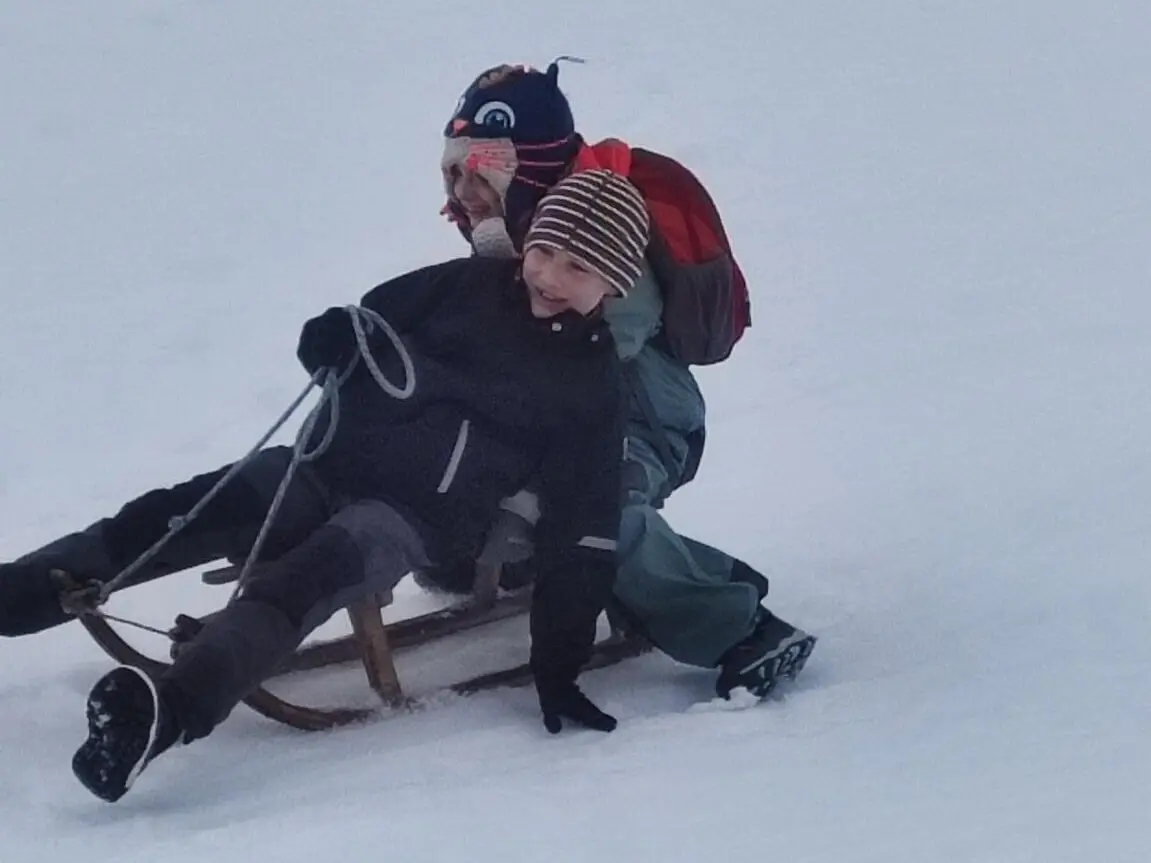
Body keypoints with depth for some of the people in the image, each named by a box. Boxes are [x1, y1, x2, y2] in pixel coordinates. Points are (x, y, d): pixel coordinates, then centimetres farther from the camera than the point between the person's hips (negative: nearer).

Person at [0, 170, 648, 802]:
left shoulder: (592, 385, 0)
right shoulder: (467, 288, 7)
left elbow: (584, 530, -2)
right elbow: (360, 331, 17)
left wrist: (561, 658, -7)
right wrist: (334, 341, -9)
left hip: (415, 519, -5)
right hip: (328, 465, 5)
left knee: (303, 579, -35)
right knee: (176, 516, -17)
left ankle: (168, 713, -56)